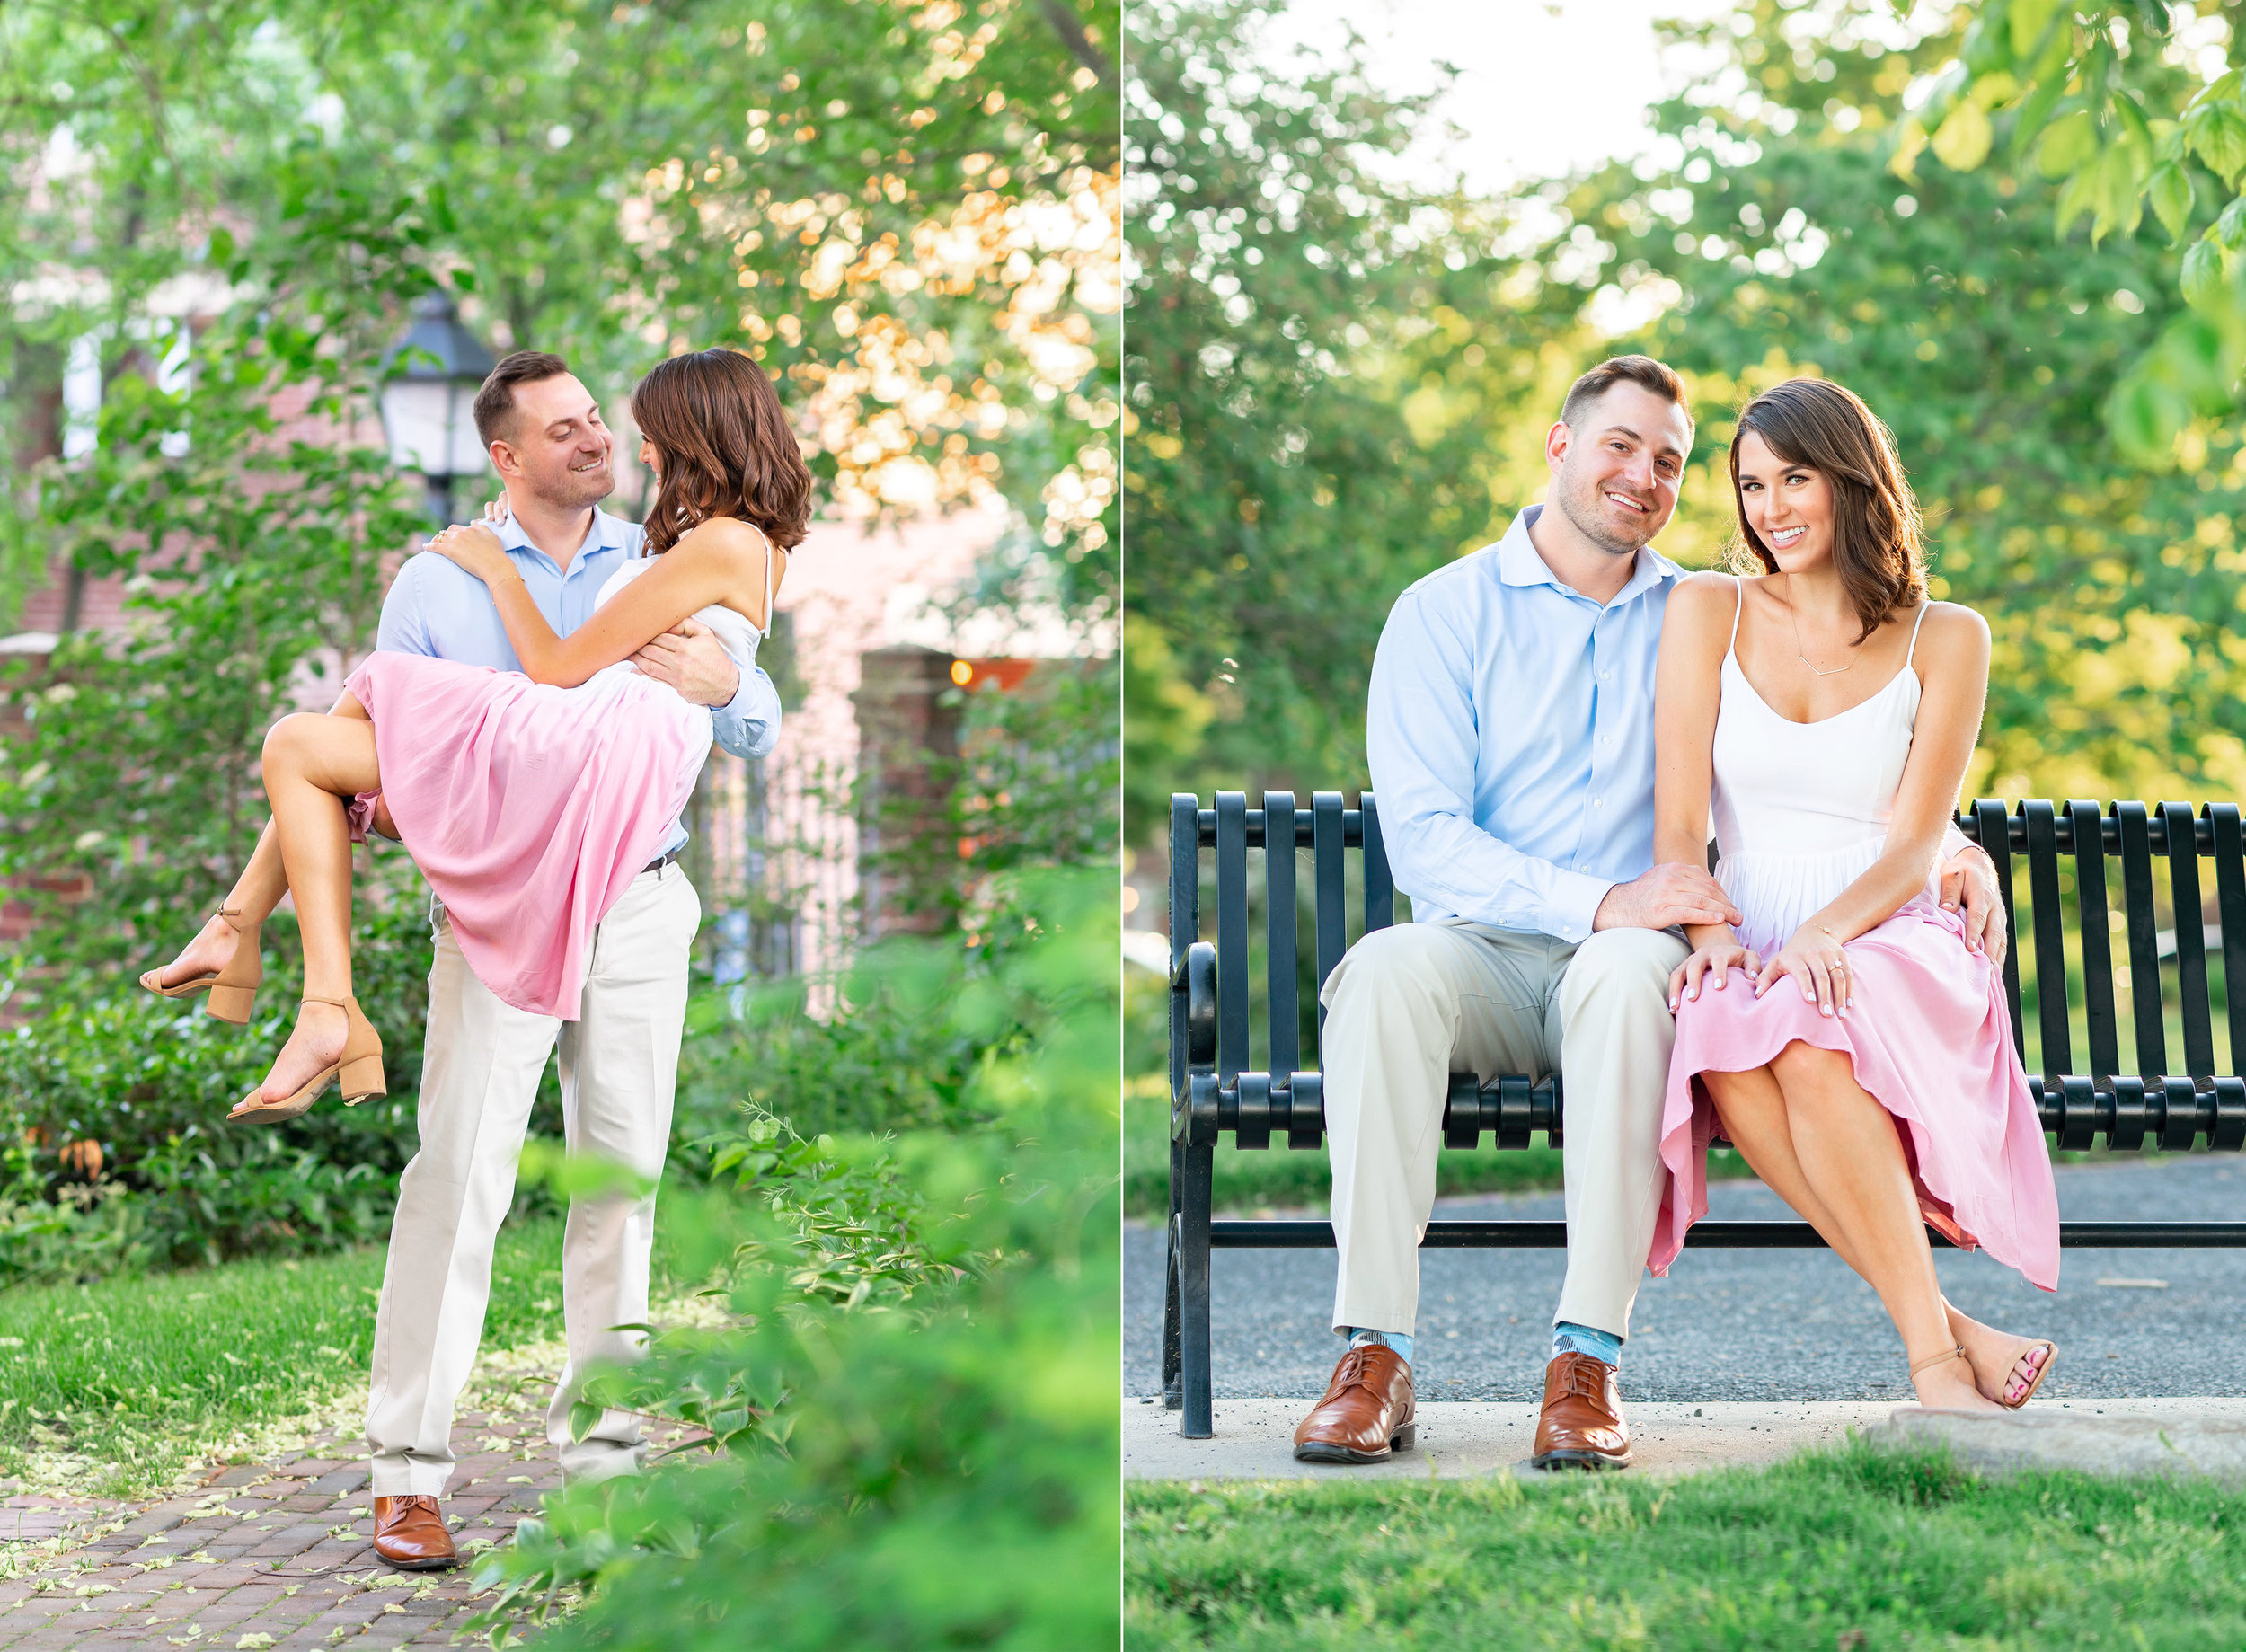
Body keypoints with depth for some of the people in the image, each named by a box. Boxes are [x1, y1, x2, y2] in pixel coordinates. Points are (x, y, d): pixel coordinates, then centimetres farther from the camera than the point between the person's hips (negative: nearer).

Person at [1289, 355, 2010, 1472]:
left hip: (1628, 958, 1)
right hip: (1480, 952, 0)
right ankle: (1374, 1355, -33)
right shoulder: (1445, 613, 5)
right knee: (1384, 969, -35)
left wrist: (1941, 848, -3)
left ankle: (1588, 1358, -36)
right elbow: (1421, 837, -7)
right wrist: (1601, 902, -21)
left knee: (1628, 972, -36)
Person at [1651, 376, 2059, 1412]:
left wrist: (1822, 935, -21)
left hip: (1890, 949, -1)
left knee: (1807, 1041, -38)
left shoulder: (1945, 638, 7)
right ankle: (1947, 1336, -33)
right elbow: (1677, 823, 2)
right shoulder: (1707, 613, 10)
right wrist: (1710, 934, -18)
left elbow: (1911, 849, -1)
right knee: (1725, 1055, -37)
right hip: (1750, 958, 1)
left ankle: (1933, 1358, -35)